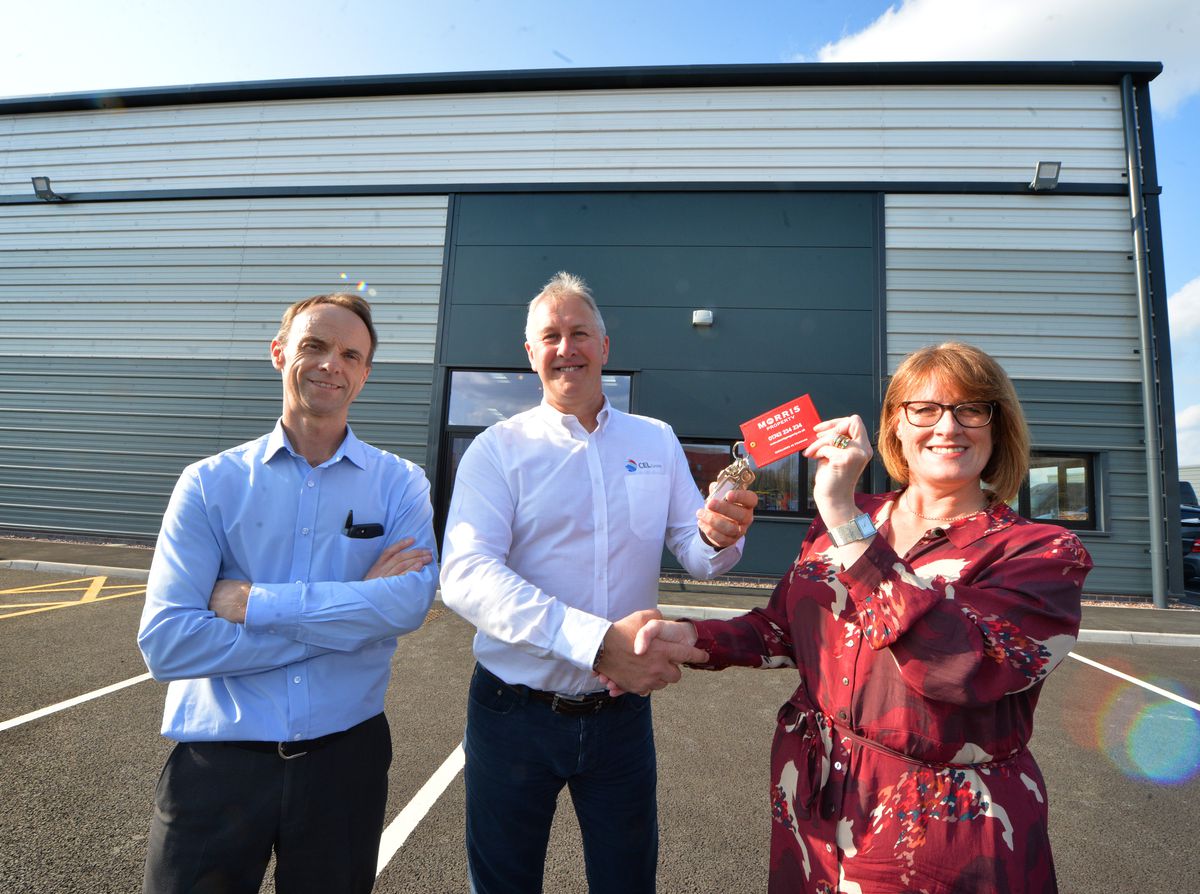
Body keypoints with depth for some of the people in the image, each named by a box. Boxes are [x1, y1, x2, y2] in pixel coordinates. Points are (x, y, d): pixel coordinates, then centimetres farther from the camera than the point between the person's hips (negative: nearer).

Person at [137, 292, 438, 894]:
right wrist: (348, 615, -18)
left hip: (345, 757, 1)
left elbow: (409, 602, -21)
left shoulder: (399, 484, -4)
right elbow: (165, 643, -14)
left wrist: (254, 602, -19)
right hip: (217, 761, 0)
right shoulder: (210, 483, -4)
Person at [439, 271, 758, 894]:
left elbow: (696, 557, 3)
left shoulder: (656, 442, 3)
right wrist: (599, 643, -34)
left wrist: (718, 537, -22)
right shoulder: (499, 448, -8)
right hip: (515, 712, -2)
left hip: (622, 713, 2)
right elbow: (466, 576, -23)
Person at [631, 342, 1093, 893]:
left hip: (944, 830, -3)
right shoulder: (840, 524, 0)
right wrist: (692, 637, -11)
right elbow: (785, 629, 5)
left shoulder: (1043, 554, -13)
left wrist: (846, 520, -32)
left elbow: (957, 666, -30)